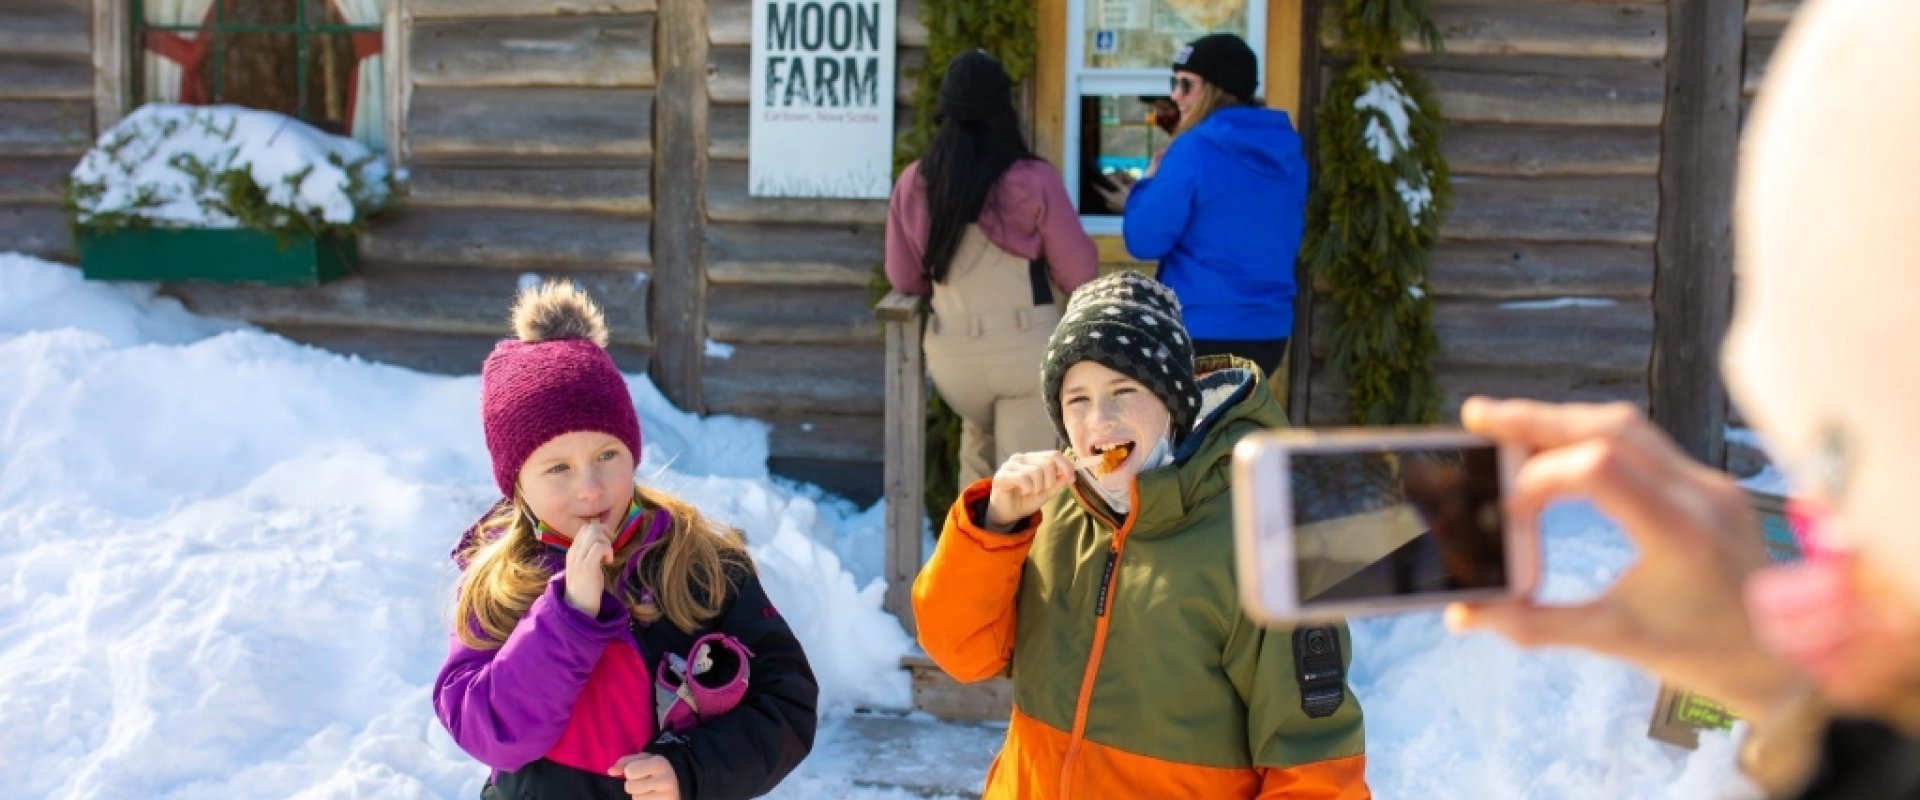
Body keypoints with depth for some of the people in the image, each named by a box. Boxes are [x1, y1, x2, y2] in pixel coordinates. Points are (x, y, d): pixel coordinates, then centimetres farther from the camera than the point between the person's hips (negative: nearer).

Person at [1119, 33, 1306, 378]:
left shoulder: (1195, 150, -14)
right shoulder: (1287, 152, 8)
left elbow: (1144, 240, -13)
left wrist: (1149, 181, 5)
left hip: (1203, 333, -7)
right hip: (1269, 331, 7)